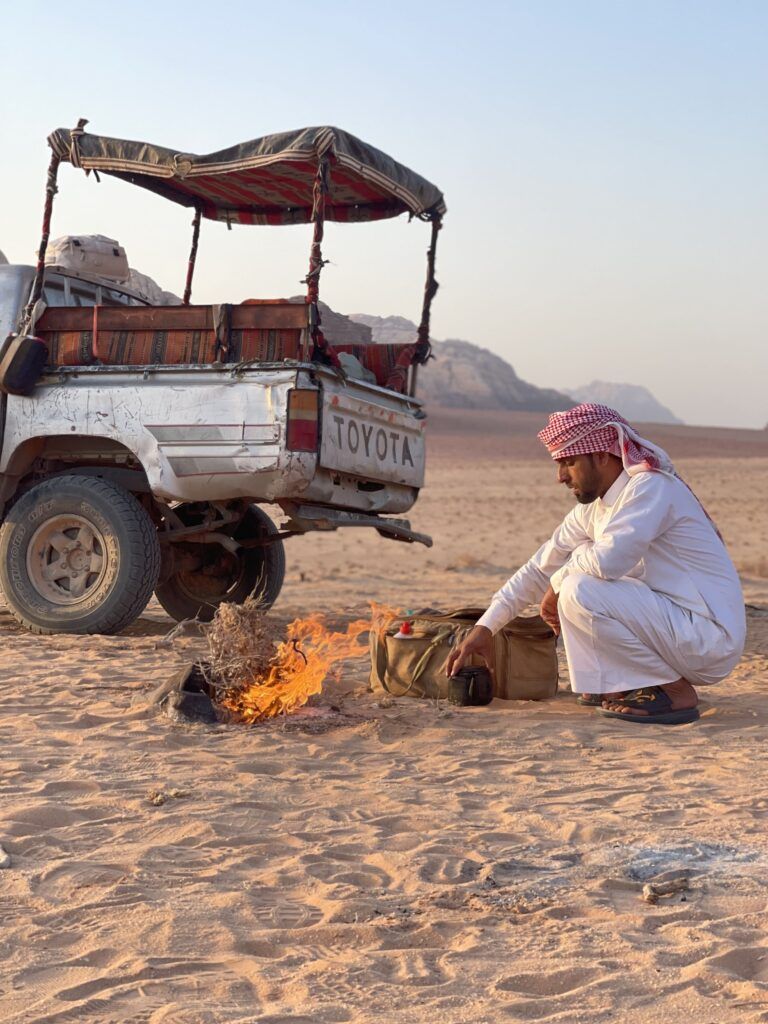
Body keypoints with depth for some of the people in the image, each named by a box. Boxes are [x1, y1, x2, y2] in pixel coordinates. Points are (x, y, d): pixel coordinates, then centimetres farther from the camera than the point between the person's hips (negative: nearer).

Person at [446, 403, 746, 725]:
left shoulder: (651, 487, -17)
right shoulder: (593, 507, 10)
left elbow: (608, 559, -31)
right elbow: (543, 566, 13)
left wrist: (559, 582, -11)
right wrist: (485, 627, 9)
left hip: (709, 641, -9)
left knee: (580, 591, -23)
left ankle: (675, 692, -11)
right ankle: (618, 683, 12)